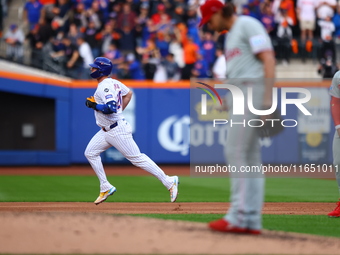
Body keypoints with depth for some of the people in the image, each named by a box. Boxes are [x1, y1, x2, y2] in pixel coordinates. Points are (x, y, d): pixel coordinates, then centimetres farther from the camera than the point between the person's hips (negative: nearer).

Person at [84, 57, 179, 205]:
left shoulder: (105, 87, -20)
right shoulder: (113, 82, 10)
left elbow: (111, 108, -33)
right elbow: (128, 93, 25)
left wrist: (94, 105, -21)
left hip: (117, 130, -11)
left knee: (136, 158, -6)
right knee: (90, 153, 8)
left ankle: (169, 182, -1)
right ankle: (105, 187, 11)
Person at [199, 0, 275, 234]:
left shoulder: (248, 25, -5)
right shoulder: (230, 36, 24)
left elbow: (269, 59, -15)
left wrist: (267, 98, -22)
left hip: (253, 90, -10)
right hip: (237, 96, 10)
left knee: (236, 152, -12)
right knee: (249, 155, 6)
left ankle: (239, 216, -12)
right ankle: (252, 221, 6)